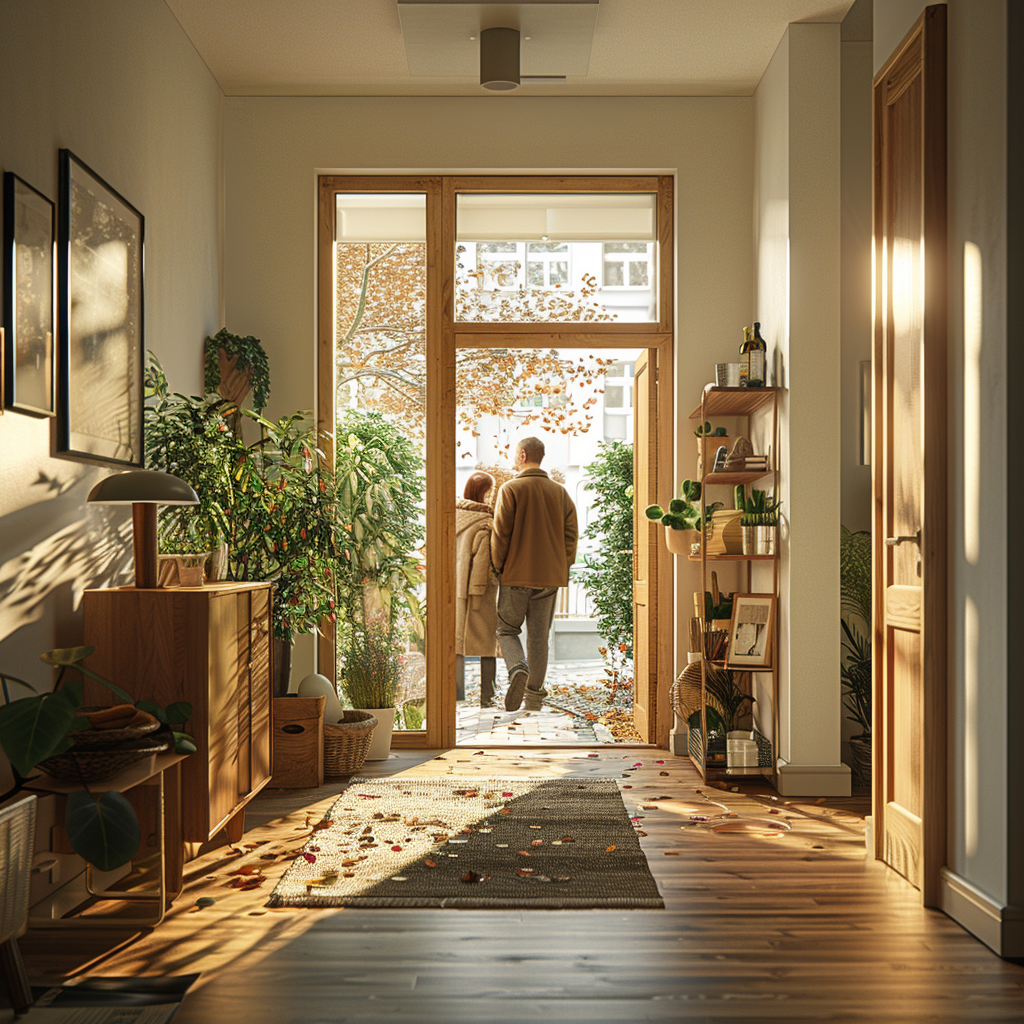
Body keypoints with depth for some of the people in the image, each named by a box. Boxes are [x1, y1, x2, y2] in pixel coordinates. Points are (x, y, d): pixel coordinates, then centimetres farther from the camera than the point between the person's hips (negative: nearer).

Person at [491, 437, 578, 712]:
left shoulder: (511, 489, -6)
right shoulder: (560, 492, 8)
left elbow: (500, 534, -9)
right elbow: (571, 535, 6)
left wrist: (498, 567, 2)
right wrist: (562, 569, 11)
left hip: (516, 575, -4)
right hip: (550, 576, 4)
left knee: (507, 629, 10)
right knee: (539, 637, 9)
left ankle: (518, 669, -17)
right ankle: (534, 697, 10)